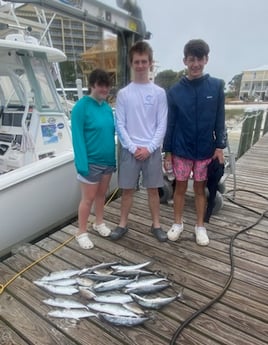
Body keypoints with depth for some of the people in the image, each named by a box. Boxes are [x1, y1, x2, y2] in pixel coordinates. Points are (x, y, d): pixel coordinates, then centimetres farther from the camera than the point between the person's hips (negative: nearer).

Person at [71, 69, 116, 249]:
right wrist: (82, 164, -20)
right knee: (88, 198, 4)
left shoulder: (107, 107, 6)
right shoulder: (81, 106, -12)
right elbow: (78, 138, -15)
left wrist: (114, 158, 7)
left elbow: (111, 133, 10)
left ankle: (99, 223, 39)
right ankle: (82, 233, 22)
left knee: (102, 194, 19)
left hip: (107, 160, 6)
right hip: (91, 162, -6)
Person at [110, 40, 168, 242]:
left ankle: (156, 225, 26)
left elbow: (162, 125, -1)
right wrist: (132, 147, -10)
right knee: (127, 189, 9)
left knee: (153, 189, 10)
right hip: (129, 150, 0)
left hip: (152, 150, 0)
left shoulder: (159, 93, 2)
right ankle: (123, 224, 26)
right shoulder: (123, 93, 3)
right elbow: (120, 125, -1)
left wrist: (149, 148, -10)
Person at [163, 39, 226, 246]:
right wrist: (167, 151, 0)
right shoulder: (175, 91, -2)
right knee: (180, 187, 10)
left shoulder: (217, 86, -1)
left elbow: (220, 119, 2)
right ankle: (178, 223, 28)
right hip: (181, 150, 0)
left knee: (200, 188, 11)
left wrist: (220, 146, -3)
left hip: (205, 150, 0)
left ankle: (200, 226, 27)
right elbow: (170, 123, 0)